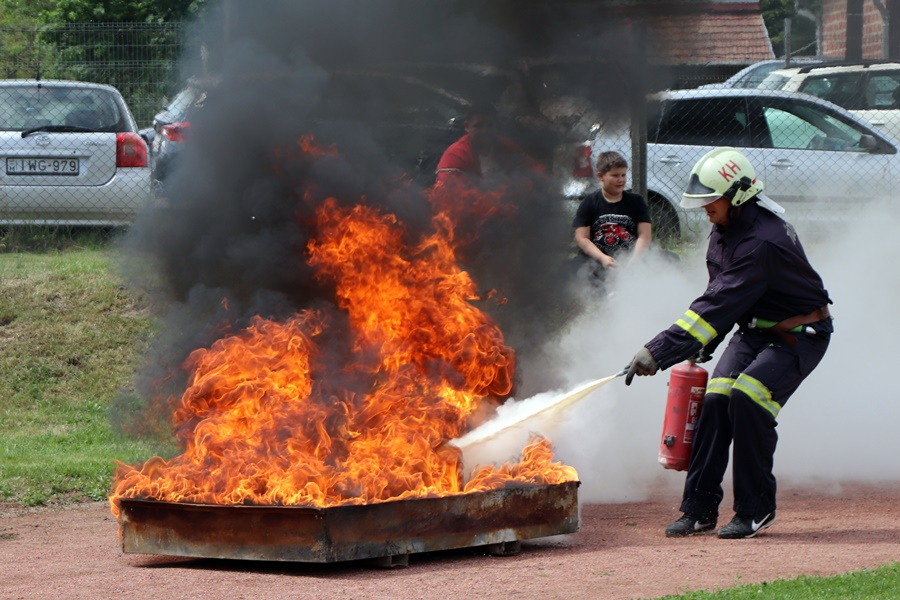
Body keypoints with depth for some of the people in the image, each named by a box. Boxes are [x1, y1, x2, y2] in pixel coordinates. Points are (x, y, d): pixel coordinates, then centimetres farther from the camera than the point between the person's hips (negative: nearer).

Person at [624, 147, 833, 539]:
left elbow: (722, 303, -36)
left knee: (746, 398, -25)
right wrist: (702, 346, 8)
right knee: (715, 401, -9)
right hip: (755, 331, 8)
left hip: (799, 335, -8)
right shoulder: (725, 229, -1)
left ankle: (756, 511, -11)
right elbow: (719, 296, 15)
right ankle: (699, 510, -4)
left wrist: (659, 351, -38)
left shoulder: (763, 242, -31)